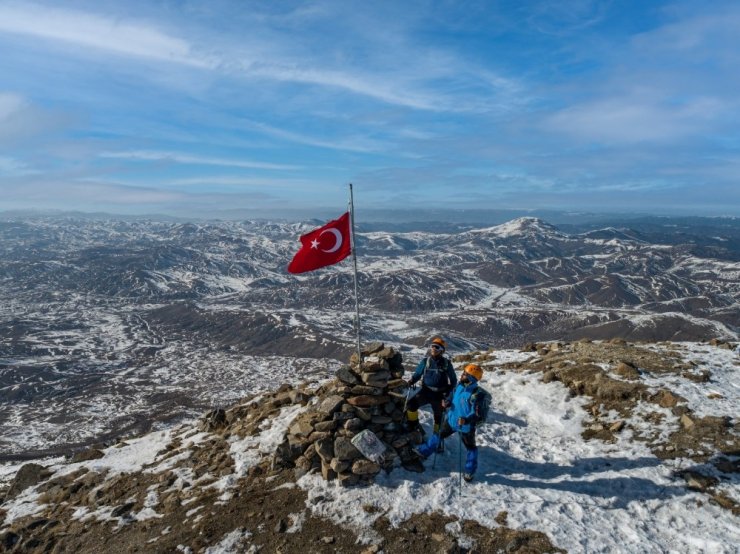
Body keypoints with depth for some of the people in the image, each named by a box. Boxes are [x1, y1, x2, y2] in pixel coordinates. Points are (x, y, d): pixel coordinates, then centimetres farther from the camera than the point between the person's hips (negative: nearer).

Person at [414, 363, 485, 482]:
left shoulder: (476, 394, -28)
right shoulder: (459, 386, -7)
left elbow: (477, 414, -26)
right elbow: (452, 397, 12)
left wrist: (466, 420, -39)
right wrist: (447, 402, -8)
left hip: (466, 426, -7)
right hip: (451, 420, 7)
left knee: (470, 447, 13)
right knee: (439, 434, 21)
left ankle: (470, 472, 31)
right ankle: (424, 451, 39)